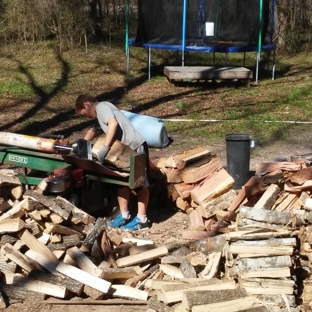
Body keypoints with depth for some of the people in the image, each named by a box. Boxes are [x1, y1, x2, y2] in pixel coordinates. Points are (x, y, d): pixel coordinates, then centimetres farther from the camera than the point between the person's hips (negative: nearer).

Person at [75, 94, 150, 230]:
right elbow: (93, 130, 39)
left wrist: (104, 148, -30)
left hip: (136, 147, -10)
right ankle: (124, 215, 23)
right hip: (124, 149, 10)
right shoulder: (99, 114, 19)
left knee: (141, 183, 0)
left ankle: (141, 219, 6)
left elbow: (113, 124, -29)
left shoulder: (102, 107, -10)